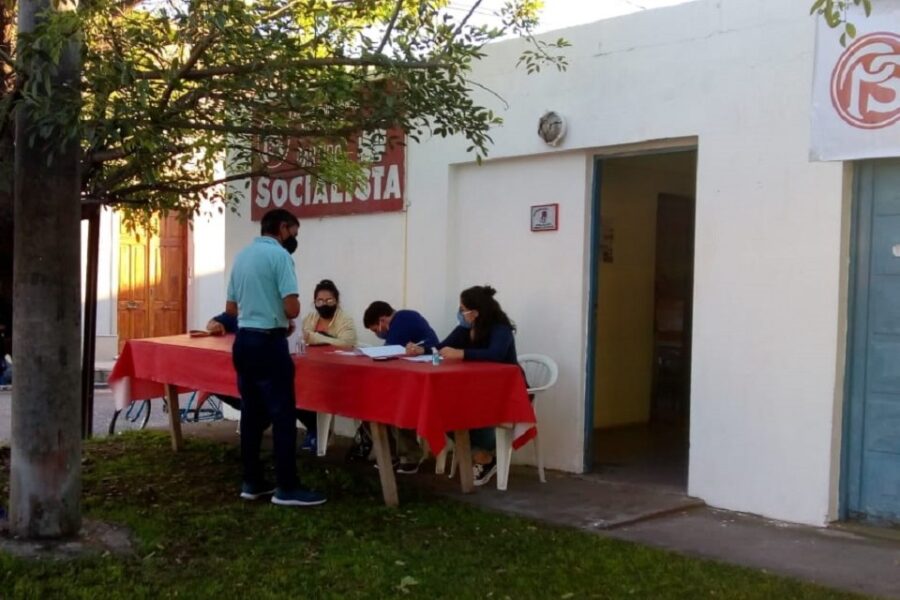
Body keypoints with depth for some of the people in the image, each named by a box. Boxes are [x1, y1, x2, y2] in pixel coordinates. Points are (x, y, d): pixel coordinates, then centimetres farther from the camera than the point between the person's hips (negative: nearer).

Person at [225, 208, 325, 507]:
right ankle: (286, 487, 0)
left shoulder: (241, 256, 13)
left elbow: (231, 307, 19)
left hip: (243, 341, 8)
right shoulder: (279, 255, -11)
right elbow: (292, 309, -17)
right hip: (268, 343, -8)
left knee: (252, 414, 12)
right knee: (282, 415, -3)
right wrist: (281, 316, 3)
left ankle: (252, 483, 17)